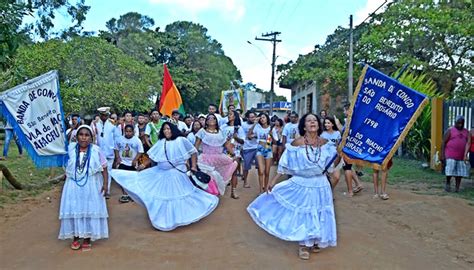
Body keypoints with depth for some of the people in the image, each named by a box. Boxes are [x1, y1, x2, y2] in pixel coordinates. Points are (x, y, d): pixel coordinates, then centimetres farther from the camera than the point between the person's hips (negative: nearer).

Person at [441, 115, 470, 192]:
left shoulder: (466, 132, 10)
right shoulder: (450, 130, 1)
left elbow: (468, 143, -2)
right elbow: (443, 143, -1)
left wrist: (465, 155, -17)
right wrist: (442, 155, -7)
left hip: (461, 157, 4)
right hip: (450, 156, -4)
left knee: (460, 172, 5)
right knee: (450, 171, -7)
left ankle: (457, 187, 15)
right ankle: (448, 183, 17)